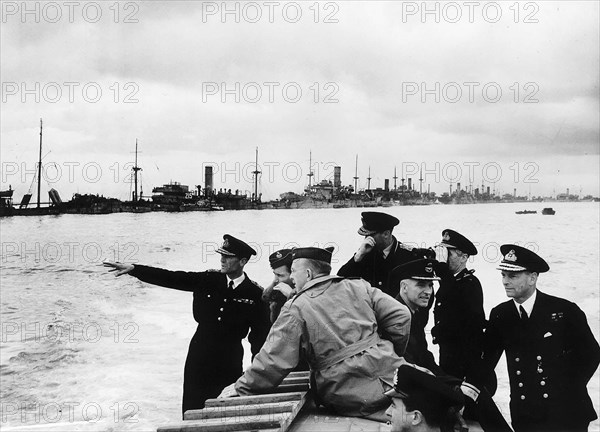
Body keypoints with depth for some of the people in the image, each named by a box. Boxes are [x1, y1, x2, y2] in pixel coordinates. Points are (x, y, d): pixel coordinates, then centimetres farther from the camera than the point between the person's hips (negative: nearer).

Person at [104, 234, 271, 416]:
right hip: (199, 358, 3)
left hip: (229, 365, -2)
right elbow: (171, 278, -3)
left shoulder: (254, 295, -7)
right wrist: (133, 269, -11)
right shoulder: (208, 280, 0)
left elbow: (261, 334, -1)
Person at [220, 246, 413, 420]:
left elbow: (274, 360, -6)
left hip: (348, 397, -3)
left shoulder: (296, 308, -2)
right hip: (388, 375, 4)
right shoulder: (359, 287, 9)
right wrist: (392, 356, 20)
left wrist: (240, 388, 6)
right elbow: (400, 315, 6)